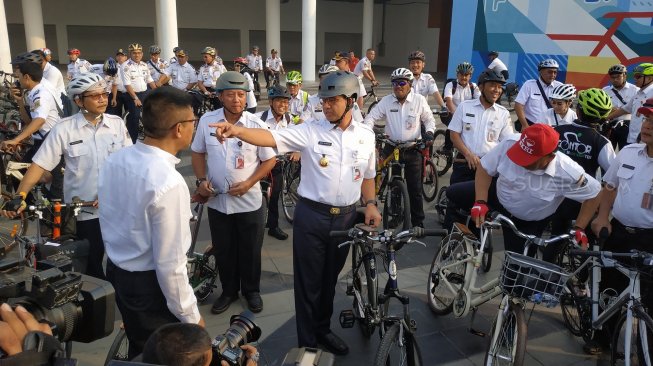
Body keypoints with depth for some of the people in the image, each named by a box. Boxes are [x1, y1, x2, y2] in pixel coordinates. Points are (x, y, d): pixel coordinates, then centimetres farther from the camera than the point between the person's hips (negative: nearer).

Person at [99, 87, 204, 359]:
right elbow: (170, 263, -26)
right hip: (151, 284, -7)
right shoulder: (169, 182, -30)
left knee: (139, 350, 29)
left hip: (116, 272, 7)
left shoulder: (114, 160, -6)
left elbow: (109, 219, 7)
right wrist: (190, 316, -14)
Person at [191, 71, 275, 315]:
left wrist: (249, 183, -15)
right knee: (223, 250, 15)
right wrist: (201, 180, -6)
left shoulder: (257, 125, -10)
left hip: (248, 200, -2)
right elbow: (198, 153, 8)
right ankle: (229, 291, 35)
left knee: (250, 250, 11)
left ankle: (252, 290, 33)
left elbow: (269, 160, -4)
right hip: (217, 200, 2)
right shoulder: (207, 121, -4)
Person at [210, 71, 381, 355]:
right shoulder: (310, 131, -9)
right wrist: (237, 131, -38)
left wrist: (370, 204, 4)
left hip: (346, 217, 3)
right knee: (308, 281, 7)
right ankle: (307, 342, 24)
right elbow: (271, 138, -22)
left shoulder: (365, 136, 3)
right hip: (312, 216, -3)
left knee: (330, 278, 19)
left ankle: (323, 329, 41)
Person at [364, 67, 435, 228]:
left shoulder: (419, 100, -2)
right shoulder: (386, 101, -1)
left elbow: (429, 119, 8)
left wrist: (429, 131, -11)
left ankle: (418, 222, 15)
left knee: (415, 188, 4)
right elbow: (372, 117, 0)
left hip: (413, 148, -1)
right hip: (392, 146, 1)